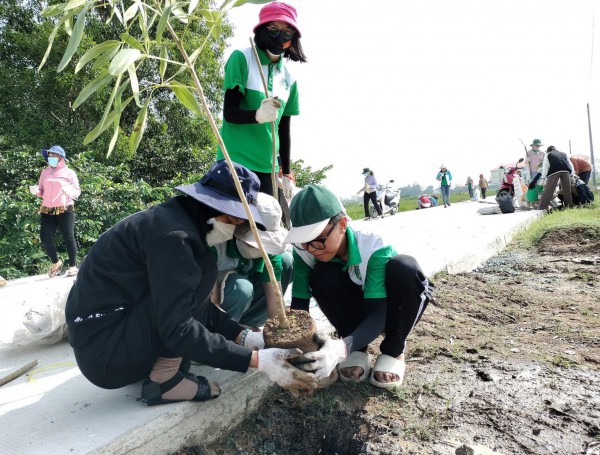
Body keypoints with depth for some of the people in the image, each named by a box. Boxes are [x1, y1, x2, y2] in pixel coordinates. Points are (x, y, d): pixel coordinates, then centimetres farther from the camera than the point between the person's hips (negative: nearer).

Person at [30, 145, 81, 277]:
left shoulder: (69, 172, 4)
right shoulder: (45, 172, 14)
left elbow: (77, 191, 0)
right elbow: (42, 191, 17)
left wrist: (69, 191, -20)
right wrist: (36, 191, -5)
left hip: (65, 210, -4)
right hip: (47, 211, 4)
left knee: (68, 238, -2)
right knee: (45, 238, -2)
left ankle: (73, 265, 10)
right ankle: (56, 262, 20)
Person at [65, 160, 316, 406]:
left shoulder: (178, 218, 6)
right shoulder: (174, 234, -23)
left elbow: (196, 304, 9)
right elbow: (177, 329, -27)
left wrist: (246, 337, -1)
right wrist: (256, 360, -25)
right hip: (104, 353, -9)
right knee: (202, 270, -17)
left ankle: (154, 365, 5)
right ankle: (163, 379, -11)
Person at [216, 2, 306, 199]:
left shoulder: (289, 77, 10)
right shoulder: (241, 58, -4)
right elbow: (229, 112, -10)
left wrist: (287, 173, 14)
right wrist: (258, 115, -31)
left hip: (267, 166, 5)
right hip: (235, 160, -5)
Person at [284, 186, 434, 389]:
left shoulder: (373, 249, -34)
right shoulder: (305, 252, -22)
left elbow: (378, 315, -37)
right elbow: (299, 303, -21)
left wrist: (343, 348, -55)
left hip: (392, 309, -2)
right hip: (358, 312, 3)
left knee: (404, 267, -36)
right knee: (321, 276, -30)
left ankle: (393, 351, -11)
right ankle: (359, 351, -7)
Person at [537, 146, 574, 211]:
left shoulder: (548, 155, 25)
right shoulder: (564, 154, 34)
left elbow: (545, 167, 14)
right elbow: (571, 165, 28)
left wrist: (543, 179, 12)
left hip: (554, 171, -3)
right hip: (565, 170, 3)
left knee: (548, 189, -5)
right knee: (567, 189, 16)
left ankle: (541, 207, -9)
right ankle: (570, 206, 23)